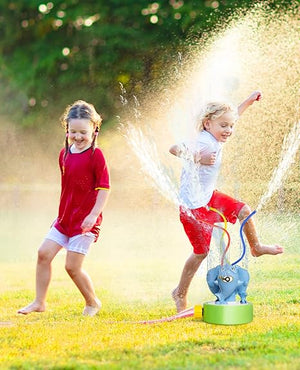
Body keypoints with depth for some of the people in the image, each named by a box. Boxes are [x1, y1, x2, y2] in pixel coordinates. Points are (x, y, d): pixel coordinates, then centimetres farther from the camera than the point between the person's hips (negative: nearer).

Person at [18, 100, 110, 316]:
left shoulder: (96, 155, -12)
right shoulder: (65, 153, 9)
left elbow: (104, 188, -14)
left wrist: (94, 214, -22)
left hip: (85, 220, -7)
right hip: (65, 217, 7)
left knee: (72, 266, -6)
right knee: (44, 253, -1)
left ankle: (93, 302, 16)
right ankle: (39, 302, 9)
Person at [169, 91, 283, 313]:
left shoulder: (216, 138, 1)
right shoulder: (203, 143, -26)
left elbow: (230, 117, 23)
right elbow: (175, 149, -41)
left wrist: (249, 101, 23)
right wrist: (198, 157, -52)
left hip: (209, 197, 9)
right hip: (193, 205, -9)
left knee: (244, 210, 12)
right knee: (202, 251, -2)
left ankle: (256, 247, 40)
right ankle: (181, 293, 14)